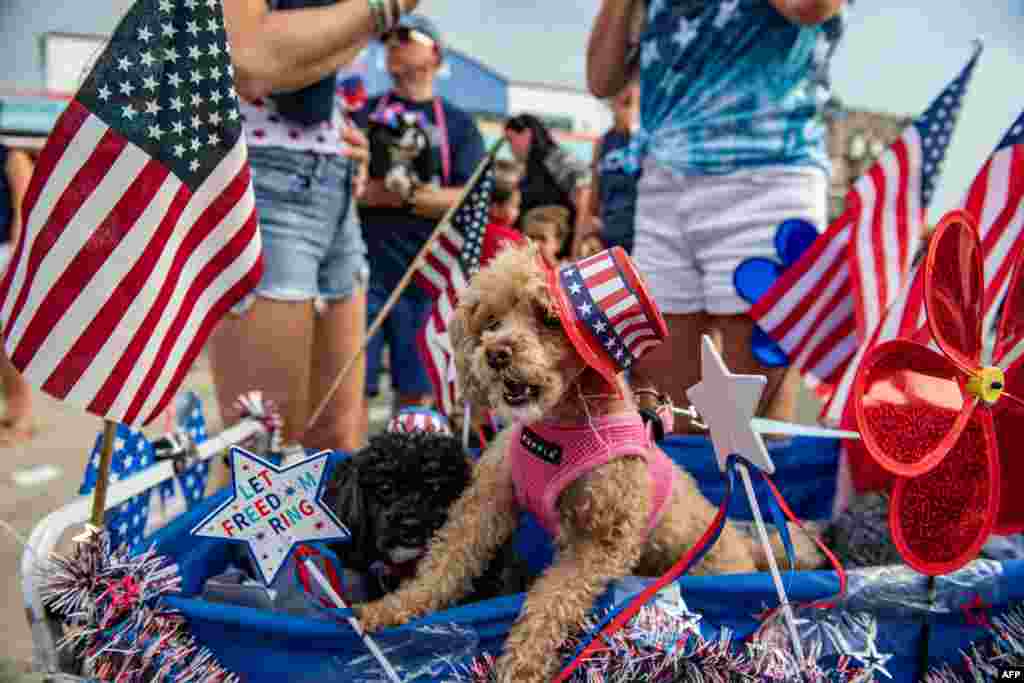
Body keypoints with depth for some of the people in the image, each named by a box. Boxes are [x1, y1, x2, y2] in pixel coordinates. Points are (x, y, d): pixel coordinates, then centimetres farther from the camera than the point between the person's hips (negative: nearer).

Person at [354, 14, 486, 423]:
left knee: (417, 390, 7)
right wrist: (367, 191, -15)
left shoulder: (458, 124, 9)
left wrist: (408, 196, -13)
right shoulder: (363, 114, 12)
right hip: (364, 268, 0)